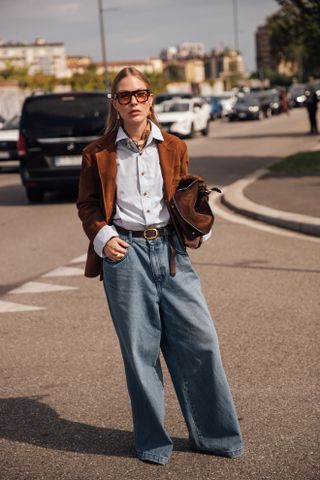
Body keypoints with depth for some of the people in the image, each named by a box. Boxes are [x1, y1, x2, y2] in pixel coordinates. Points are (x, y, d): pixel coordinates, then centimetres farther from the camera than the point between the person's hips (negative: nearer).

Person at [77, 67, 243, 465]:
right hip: (124, 253, -2)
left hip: (169, 249, 2)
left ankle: (213, 434, 16)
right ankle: (153, 442, 19)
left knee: (200, 338, -1)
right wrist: (102, 236, -6)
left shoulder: (174, 148, 11)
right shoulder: (98, 153, 5)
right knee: (139, 348, 3)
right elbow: (87, 204, 11)